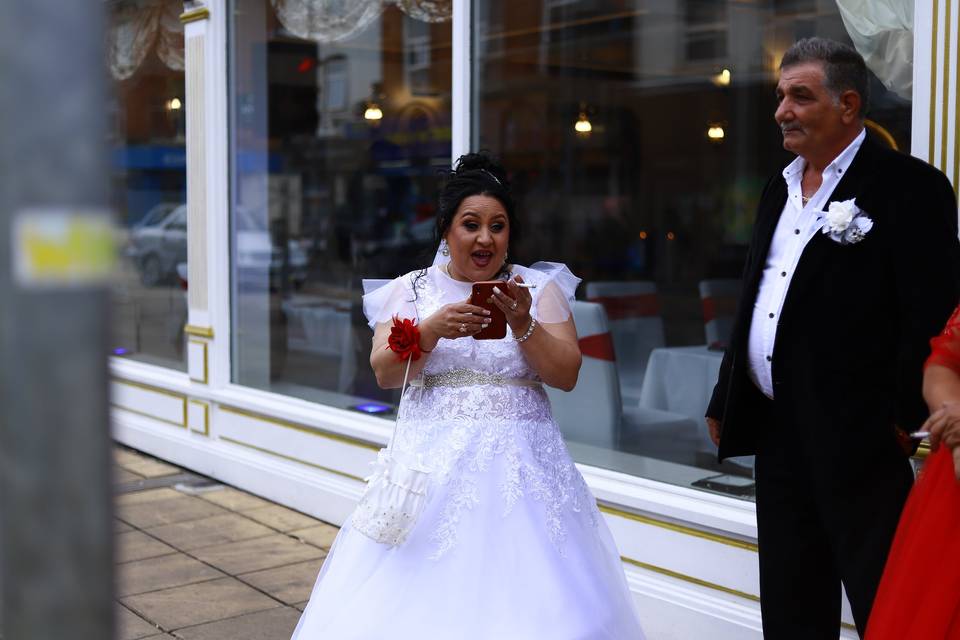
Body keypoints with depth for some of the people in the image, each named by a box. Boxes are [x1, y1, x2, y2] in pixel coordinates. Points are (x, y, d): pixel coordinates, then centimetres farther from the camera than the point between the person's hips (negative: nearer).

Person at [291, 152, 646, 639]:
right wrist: (434, 329, -20)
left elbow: (566, 375, -2)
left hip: (520, 466, 0)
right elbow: (384, 372, -4)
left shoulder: (540, 288, 6)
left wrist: (522, 324, -17)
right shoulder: (411, 290, 7)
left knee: (524, 598, -5)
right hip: (433, 466, 0)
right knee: (418, 599, -6)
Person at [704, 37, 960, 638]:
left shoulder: (908, 185, -9)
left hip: (857, 440, -8)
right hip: (778, 432, 8)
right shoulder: (780, 188, 16)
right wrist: (725, 403, 16)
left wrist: (903, 420, -18)